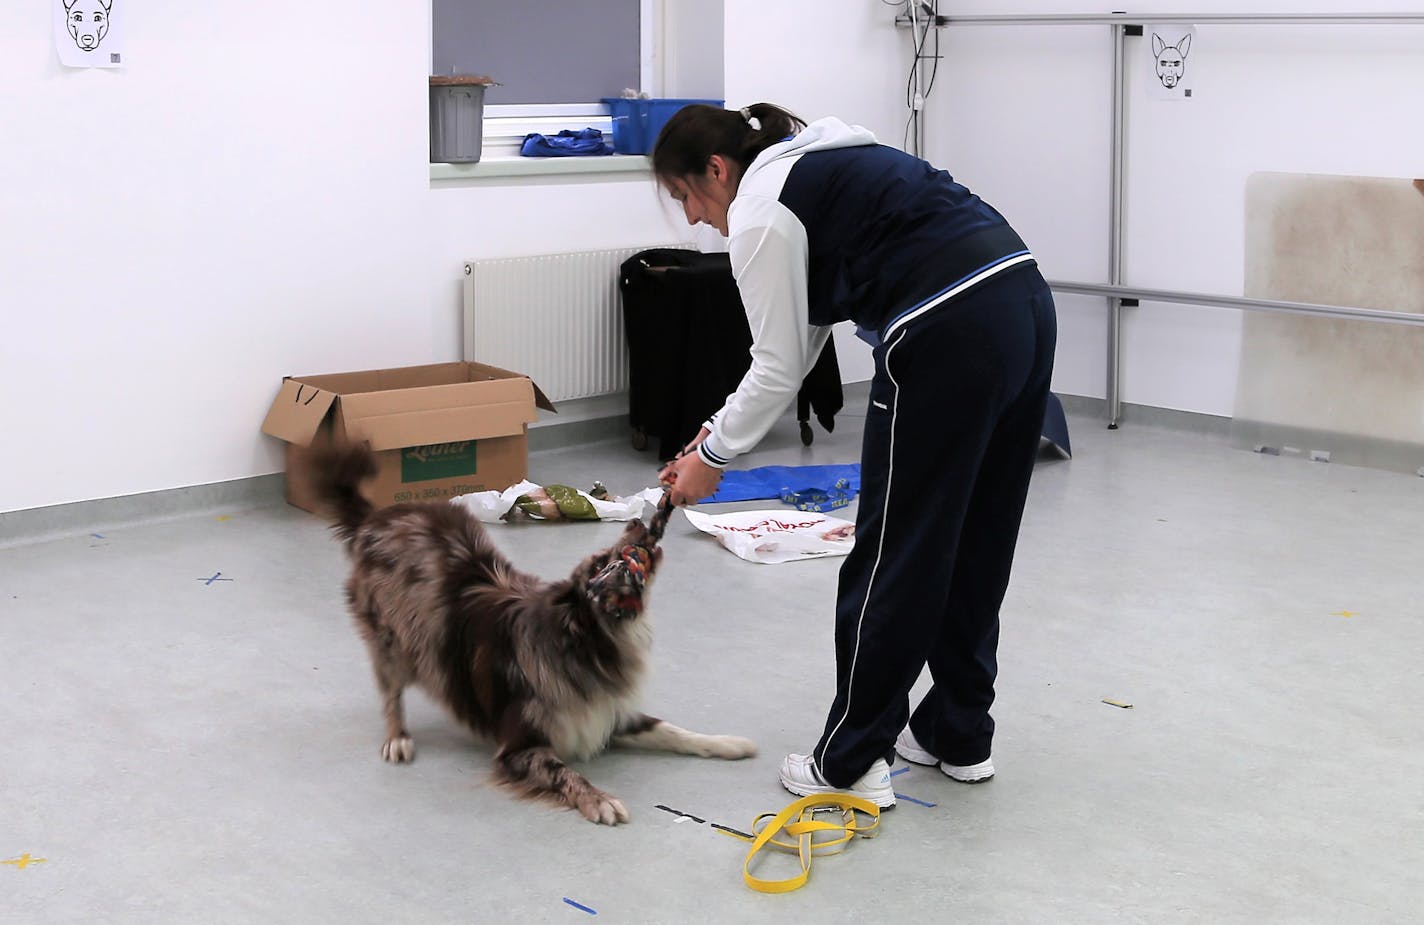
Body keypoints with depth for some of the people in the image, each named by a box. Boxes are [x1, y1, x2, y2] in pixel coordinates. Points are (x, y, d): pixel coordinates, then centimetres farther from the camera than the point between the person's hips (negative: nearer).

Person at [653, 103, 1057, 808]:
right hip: (1026, 303, 10)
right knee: (974, 545, 19)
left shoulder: (759, 212, -2)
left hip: (950, 338, -9)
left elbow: (778, 370, -2)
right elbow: (798, 342, 28)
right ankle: (958, 738, 31)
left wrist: (713, 457, 11)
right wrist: (719, 430, 27)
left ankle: (849, 765, 13)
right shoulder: (819, 165, 26)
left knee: (893, 557, 2)